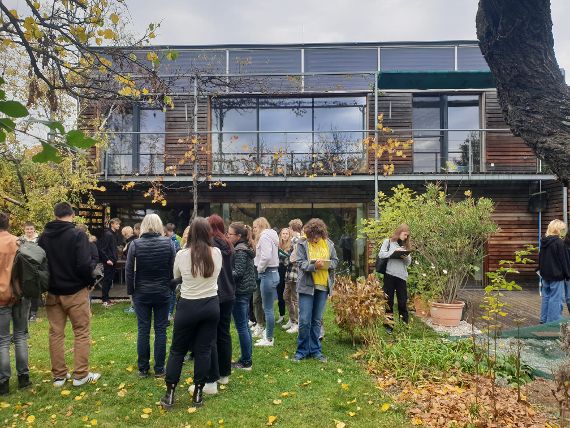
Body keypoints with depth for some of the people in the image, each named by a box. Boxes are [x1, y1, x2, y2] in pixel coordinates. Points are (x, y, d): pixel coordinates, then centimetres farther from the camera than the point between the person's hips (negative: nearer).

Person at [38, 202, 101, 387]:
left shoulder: (44, 236, 1)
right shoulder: (77, 235, -15)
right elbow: (84, 264, -21)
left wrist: (48, 283, 18)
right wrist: (90, 281, -3)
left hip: (53, 292, 5)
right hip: (75, 292, -5)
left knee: (56, 333, 13)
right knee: (82, 332, 6)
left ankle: (59, 375, 22)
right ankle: (81, 375, 10)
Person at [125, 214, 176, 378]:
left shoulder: (135, 244, -7)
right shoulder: (168, 243, -6)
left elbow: (129, 270, -4)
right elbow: (173, 268, -5)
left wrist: (131, 290, 7)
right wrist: (170, 287, 5)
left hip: (141, 294, 0)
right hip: (163, 293, 0)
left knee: (143, 331, 9)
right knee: (160, 330, 8)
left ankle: (143, 369, 18)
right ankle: (159, 369, 14)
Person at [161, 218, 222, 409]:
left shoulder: (182, 254, -11)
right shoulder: (217, 253, -6)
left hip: (188, 306, -2)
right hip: (211, 305, 2)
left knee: (177, 350, 13)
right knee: (204, 350, 10)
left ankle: (169, 395, 21)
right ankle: (198, 394, 19)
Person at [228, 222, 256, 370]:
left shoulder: (240, 251, -16)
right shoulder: (245, 248, 13)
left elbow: (238, 273, -22)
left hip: (240, 291, -10)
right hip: (246, 290, 10)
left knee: (241, 326, -2)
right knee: (244, 326, 16)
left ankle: (246, 362, 7)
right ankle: (246, 358, 25)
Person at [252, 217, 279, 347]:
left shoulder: (264, 236, -12)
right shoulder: (270, 236, 18)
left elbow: (266, 256, -25)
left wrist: (260, 269, -11)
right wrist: (260, 268, 6)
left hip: (268, 274, -10)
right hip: (273, 272, 10)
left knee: (268, 308, -2)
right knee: (268, 308, 15)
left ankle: (269, 339, 7)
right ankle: (268, 336, 24)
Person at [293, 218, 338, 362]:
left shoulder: (328, 243, 2)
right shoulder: (302, 244, -7)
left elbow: (335, 261, 8)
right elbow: (301, 263, -12)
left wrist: (327, 264, -14)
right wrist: (314, 265, -28)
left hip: (323, 286, 3)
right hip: (307, 285, -3)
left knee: (317, 321, 13)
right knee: (304, 321, -1)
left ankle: (315, 350, 25)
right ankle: (302, 350, 17)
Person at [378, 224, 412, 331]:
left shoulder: (405, 245, 16)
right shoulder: (388, 241, 5)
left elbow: (409, 262, 15)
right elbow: (381, 254, -6)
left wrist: (406, 257, -7)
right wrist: (394, 251, -14)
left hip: (402, 276, 3)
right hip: (389, 274, -3)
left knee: (403, 301, 3)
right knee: (389, 301, 4)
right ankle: (388, 325, 12)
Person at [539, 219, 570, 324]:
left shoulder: (544, 242, 8)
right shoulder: (559, 242, -15)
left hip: (545, 275, 8)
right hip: (556, 276, -8)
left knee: (546, 297, 15)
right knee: (556, 299, -2)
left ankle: (544, 320, 21)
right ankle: (554, 321, 0)